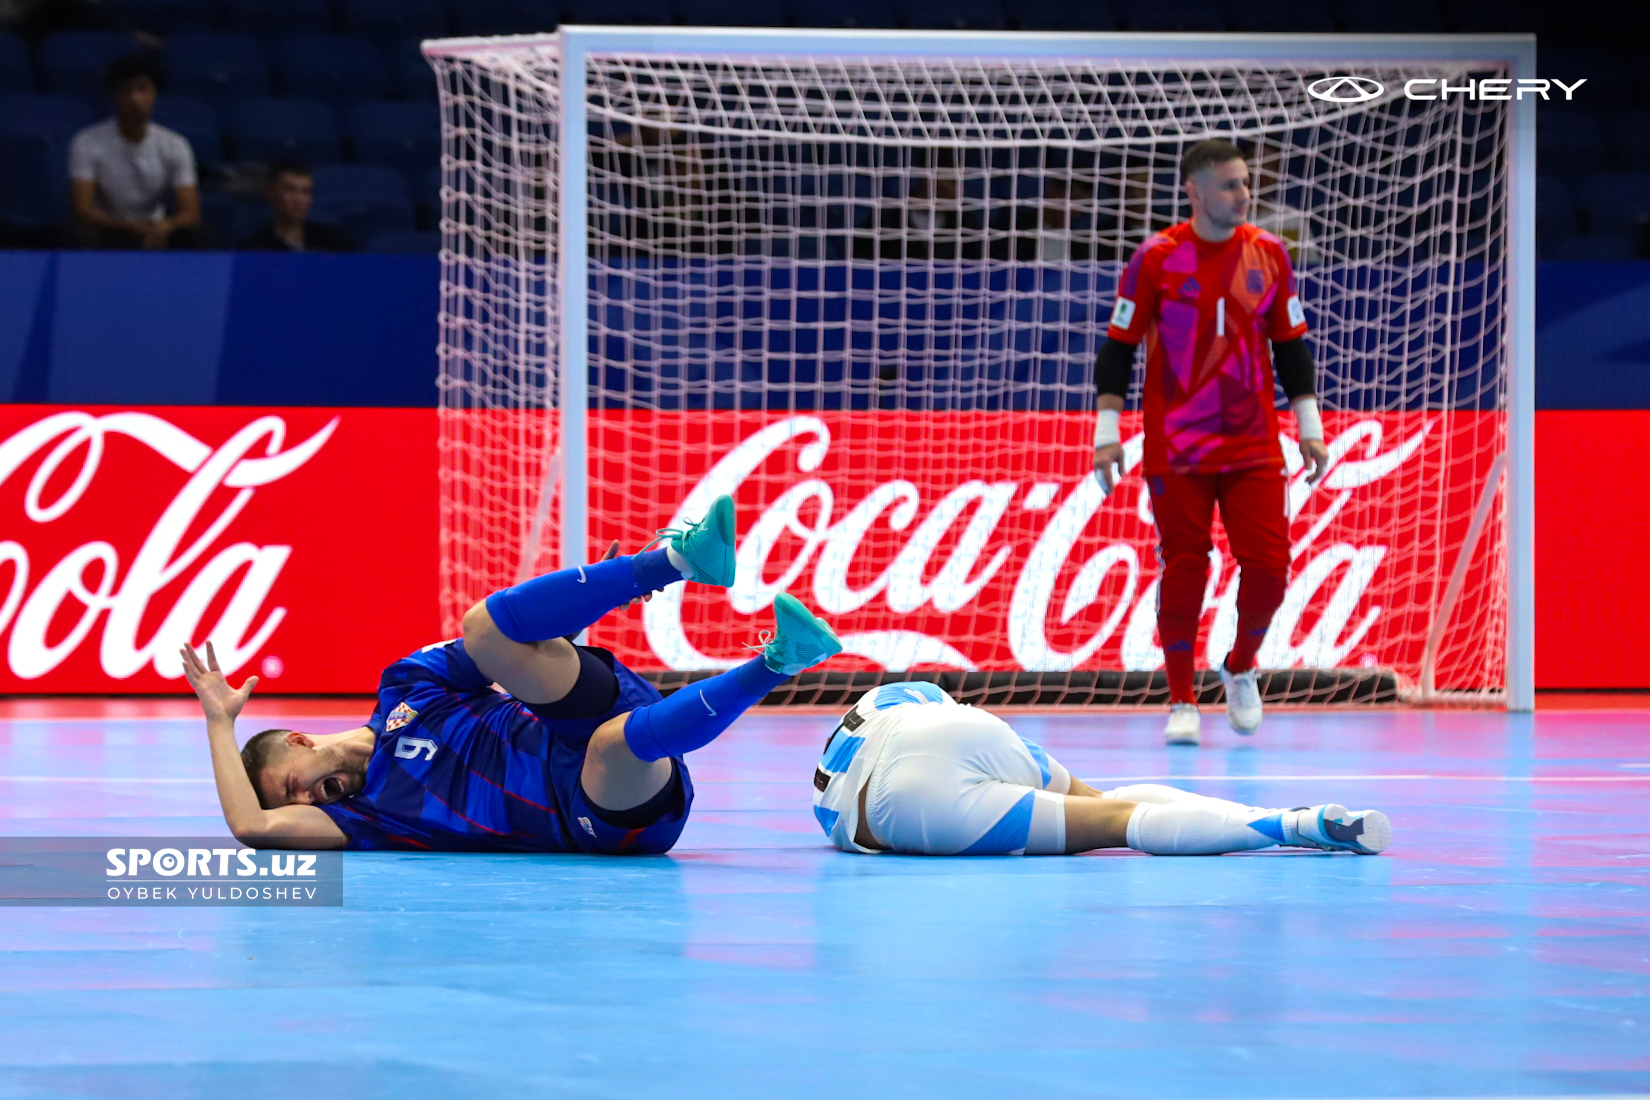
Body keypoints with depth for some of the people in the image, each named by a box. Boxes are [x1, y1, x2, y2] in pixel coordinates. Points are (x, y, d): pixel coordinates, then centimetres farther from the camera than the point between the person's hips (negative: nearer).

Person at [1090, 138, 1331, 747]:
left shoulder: (1268, 254, 4)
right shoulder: (1156, 258, -5)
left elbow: (1290, 344, 13)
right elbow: (1118, 347, -1)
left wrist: (1309, 427, 11)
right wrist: (1108, 434, -5)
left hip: (1253, 446, 3)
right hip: (1176, 452, -3)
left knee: (1268, 568, -5)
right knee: (1183, 571, -3)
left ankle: (1240, 668, 22)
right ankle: (1181, 701, 11)